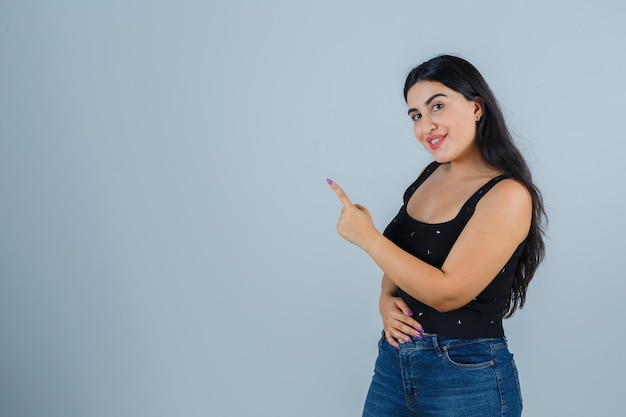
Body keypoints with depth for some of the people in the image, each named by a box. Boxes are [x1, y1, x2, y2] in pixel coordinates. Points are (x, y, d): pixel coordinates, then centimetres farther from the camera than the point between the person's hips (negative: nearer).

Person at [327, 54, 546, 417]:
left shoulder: (508, 195, -17)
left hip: (465, 381, -6)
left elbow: (447, 292, -21)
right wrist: (386, 300, -4)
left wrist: (367, 236, -16)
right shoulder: (431, 176, 5)